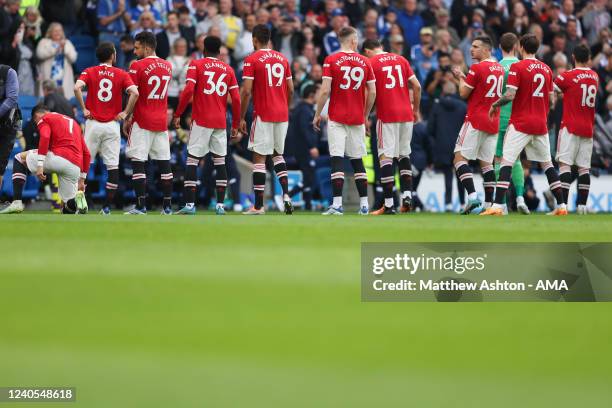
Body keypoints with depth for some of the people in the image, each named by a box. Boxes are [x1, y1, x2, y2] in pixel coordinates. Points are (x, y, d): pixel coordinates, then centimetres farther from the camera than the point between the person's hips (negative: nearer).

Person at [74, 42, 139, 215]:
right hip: (112, 125, 0)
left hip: (93, 123, 0)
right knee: (113, 166, 4)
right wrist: (125, 113, -5)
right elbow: (134, 92, -13)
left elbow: (77, 88, -15)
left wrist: (84, 109, -6)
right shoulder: (122, 74, 3)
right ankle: (107, 206, 0)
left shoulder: (89, 72, 3)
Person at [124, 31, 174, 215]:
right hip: (161, 122, 6)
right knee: (164, 163, 8)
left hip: (142, 123, -6)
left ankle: (141, 206, -8)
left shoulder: (137, 66, -10)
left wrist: (126, 119, -3)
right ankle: (167, 206, 8)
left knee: (138, 163, -3)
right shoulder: (167, 66, 11)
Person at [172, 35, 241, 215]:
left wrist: (177, 114, -5)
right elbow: (236, 99, 6)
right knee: (220, 162, 9)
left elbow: (188, 90, -12)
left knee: (192, 160, -2)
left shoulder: (196, 65, 1)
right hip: (220, 123, 3)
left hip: (201, 121, -3)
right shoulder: (228, 69, 10)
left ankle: (190, 204, -10)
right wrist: (235, 125, 14)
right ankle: (220, 205, 6)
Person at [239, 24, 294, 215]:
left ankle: (258, 205, -2)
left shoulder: (252, 60, -7)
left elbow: (246, 92, -11)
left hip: (263, 115, -5)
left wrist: (241, 118, -5)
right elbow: (291, 90, 12)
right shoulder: (282, 59, 10)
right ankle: (285, 193, 1)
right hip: (282, 115, 5)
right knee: (278, 155, 20)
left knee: (259, 158, -1)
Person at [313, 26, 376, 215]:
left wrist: (317, 114, -1)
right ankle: (364, 204, 12)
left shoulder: (331, 60, -5)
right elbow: (372, 92, 5)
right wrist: (365, 115, 18)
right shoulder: (365, 62, 4)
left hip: (337, 118, -3)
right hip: (357, 118, 3)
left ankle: (337, 204, -13)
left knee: (337, 159, -5)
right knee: (357, 161, 11)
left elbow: (325, 90, -11)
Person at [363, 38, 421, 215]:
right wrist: (416, 110, 18)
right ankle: (407, 195, 5)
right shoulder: (401, 59, 13)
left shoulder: (371, 63, -1)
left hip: (387, 115, -5)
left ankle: (389, 204, -8)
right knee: (404, 154, 16)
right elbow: (416, 86, 9)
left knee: (385, 156, -4)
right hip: (406, 114, 5)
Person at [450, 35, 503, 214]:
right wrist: (463, 77, 20)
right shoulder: (500, 68, 12)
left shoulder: (477, 68, -12)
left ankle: (472, 196, -22)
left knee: (460, 158, -5)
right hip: (493, 123, 8)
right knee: (487, 162, 11)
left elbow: (464, 93, -8)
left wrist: (461, 77, 10)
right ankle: (488, 204, 6)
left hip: (476, 120, -7)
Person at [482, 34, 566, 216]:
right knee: (547, 163, 15)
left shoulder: (517, 67, -8)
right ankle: (561, 206, 15)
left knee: (506, 162, -7)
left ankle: (497, 206, -17)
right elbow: (551, 100, 12)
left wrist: (495, 105, 0)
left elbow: (509, 95, -17)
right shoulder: (546, 69, 9)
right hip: (541, 124, 5)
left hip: (520, 123, -5)